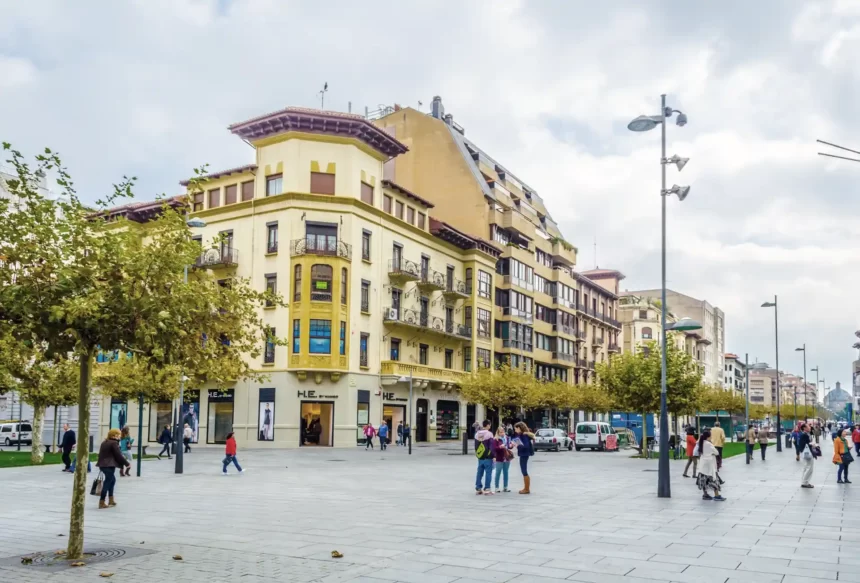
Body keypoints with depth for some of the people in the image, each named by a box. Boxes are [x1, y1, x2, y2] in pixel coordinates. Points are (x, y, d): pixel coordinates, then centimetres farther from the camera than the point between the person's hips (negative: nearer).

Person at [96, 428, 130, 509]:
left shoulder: (104, 442, 14)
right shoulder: (114, 443, -13)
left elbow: (101, 454, 21)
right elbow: (119, 456, -13)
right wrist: (127, 463, -4)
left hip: (103, 464, 10)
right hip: (109, 465, -10)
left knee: (112, 480, 22)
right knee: (108, 482, -3)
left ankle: (111, 500, 26)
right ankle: (101, 503, -3)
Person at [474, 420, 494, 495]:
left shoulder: (477, 434, 9)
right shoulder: (489, 434, -12)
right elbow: (491, 446, -12)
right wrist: (494, 456, -8)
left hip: (480, 457, 6)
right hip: (488, 457, -6)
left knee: (479, 472, 11)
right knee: (488, 473, -2)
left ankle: (478, 488, 15)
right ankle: (487, 489, -4)